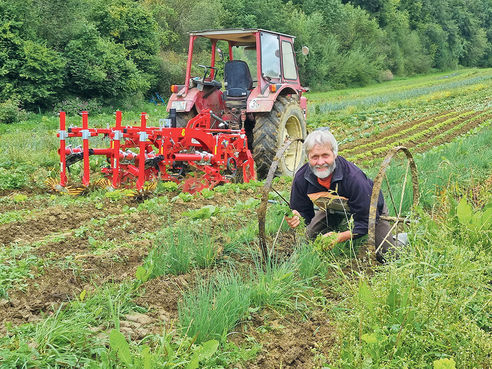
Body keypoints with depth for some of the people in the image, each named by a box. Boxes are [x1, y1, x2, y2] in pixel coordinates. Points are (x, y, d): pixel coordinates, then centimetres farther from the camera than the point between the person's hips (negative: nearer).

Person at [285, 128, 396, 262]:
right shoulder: (301, 178, -26)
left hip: (371, 211, -4)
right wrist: (297, 218, -39)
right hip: (333, 209, 4)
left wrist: (340, 237, -48)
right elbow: (304, 212, -14)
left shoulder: (353, 177, -40)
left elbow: (366, 222, -35)